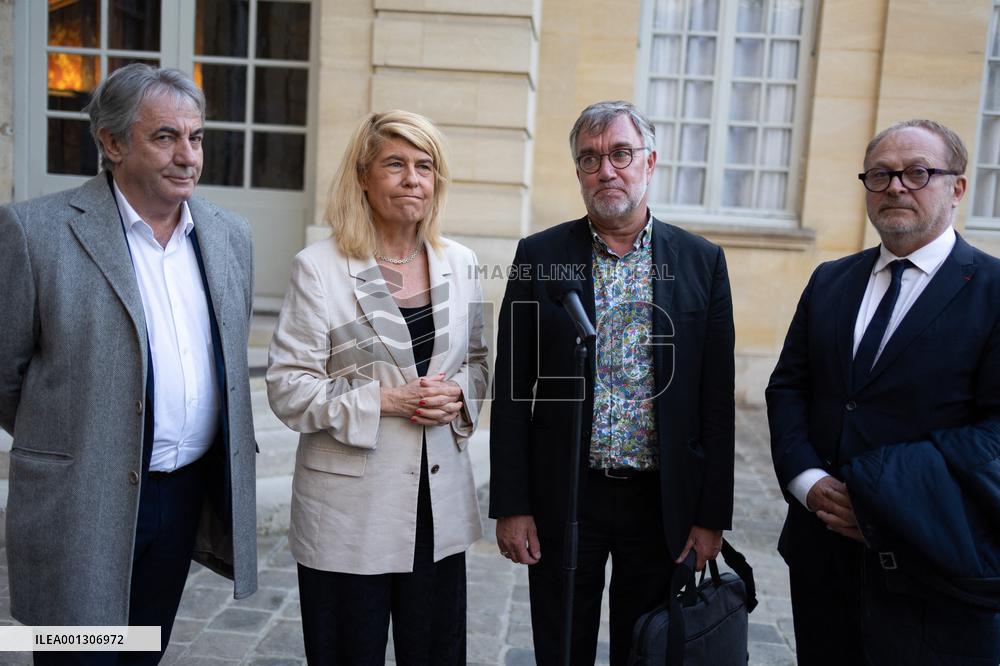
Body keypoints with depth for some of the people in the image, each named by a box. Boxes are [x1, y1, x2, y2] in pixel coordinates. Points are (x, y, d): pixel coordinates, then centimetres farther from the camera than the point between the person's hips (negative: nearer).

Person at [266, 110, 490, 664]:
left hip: (439, 505, 4)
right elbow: (288, 388, -9)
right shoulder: (318, 267, -8)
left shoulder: (459, 263, 6)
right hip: (349, 511, -4)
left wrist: (458, 396, -7)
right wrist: (384, 400, -19)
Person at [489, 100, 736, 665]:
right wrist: (511, 506, -4)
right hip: (562, 497, 0)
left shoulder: (701, 262, 0)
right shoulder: (540, 257, -2)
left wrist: (712, 515, 0)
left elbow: (716, 399, 1)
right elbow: (513, 391, -2)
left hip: (663, 501, 1)